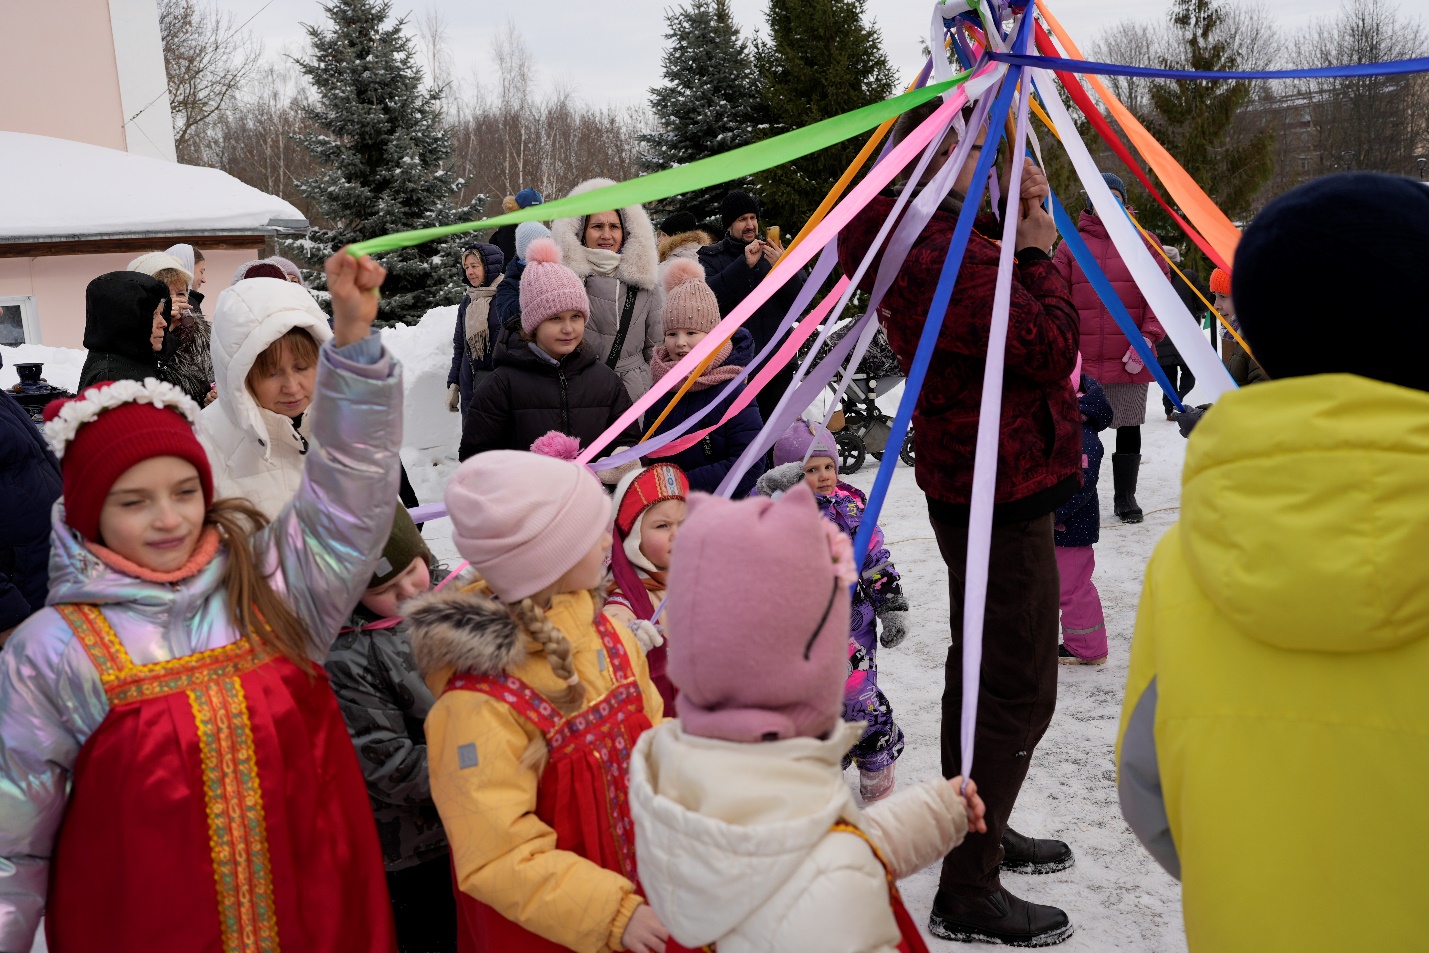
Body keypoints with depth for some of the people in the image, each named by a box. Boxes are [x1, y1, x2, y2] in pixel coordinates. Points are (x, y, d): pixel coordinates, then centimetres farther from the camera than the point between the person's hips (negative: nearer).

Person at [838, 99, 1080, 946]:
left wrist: (1020, 227, 5)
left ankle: (979, 833, 41)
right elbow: (1051, 346, -24)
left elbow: (1013, 325, 15)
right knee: (1020, 691, -5)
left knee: (981, 669, 22)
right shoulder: (952, 256, -24)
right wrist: (1038, 253, -11)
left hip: (977, 486, 11)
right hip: (1002, 493, -11)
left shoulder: (935, 242, 9)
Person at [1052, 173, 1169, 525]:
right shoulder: (1072, 245, 6)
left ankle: (1125, 498, 21)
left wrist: (1147, 339, -10)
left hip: (1131, 360, 0)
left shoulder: (1144, 242, 5)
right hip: (1082, 361, 0)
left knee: (1129, 427, 9)